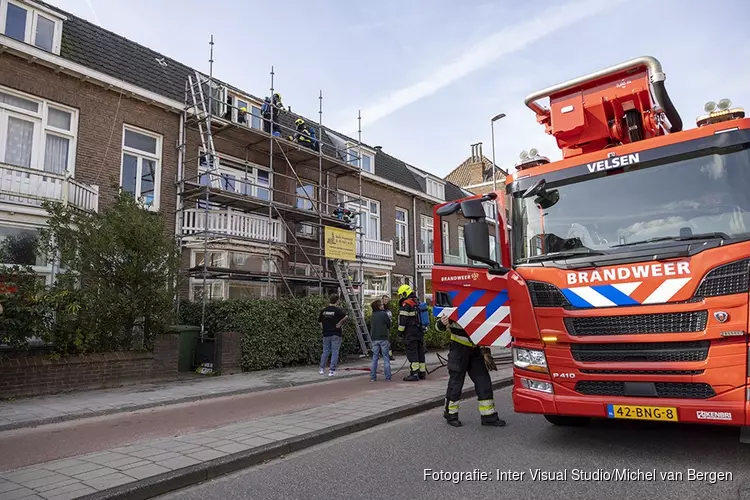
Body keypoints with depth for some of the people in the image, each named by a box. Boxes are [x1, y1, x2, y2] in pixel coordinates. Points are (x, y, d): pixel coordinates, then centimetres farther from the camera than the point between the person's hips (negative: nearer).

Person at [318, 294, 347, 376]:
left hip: (326, 334, 5)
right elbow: (346, 316, -27)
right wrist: (340, 323, -15)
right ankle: (332, 370, 1)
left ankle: (322, 369, 22)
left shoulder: (324, 311, 3)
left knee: (325, 351, 17)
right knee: (334, 352, 2)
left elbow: (319, 320, 13)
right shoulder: (337, 310, -12)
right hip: (336, 334, -5)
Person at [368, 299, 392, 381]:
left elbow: (371, 326, 14)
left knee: (375, 358, 9)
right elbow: (389, 324, 0)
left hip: (374, 338, 5)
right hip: (383, 338, -4)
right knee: (386, 357, 2)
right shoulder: (384, 314, -8)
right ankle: (388, 377, 3)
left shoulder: (372, 316, 8)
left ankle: (373, 377, 9)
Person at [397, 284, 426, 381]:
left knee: (412, 352, -7)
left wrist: (400, 330, -9)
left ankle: (414, 374, -8)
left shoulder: (406, 304, -12)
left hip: (410, 332, -9)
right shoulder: (417, 303, 18)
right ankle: (422, 373, 17)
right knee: (420, 351, 12)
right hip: (419, 331, 9)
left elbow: (403, 319, -15)